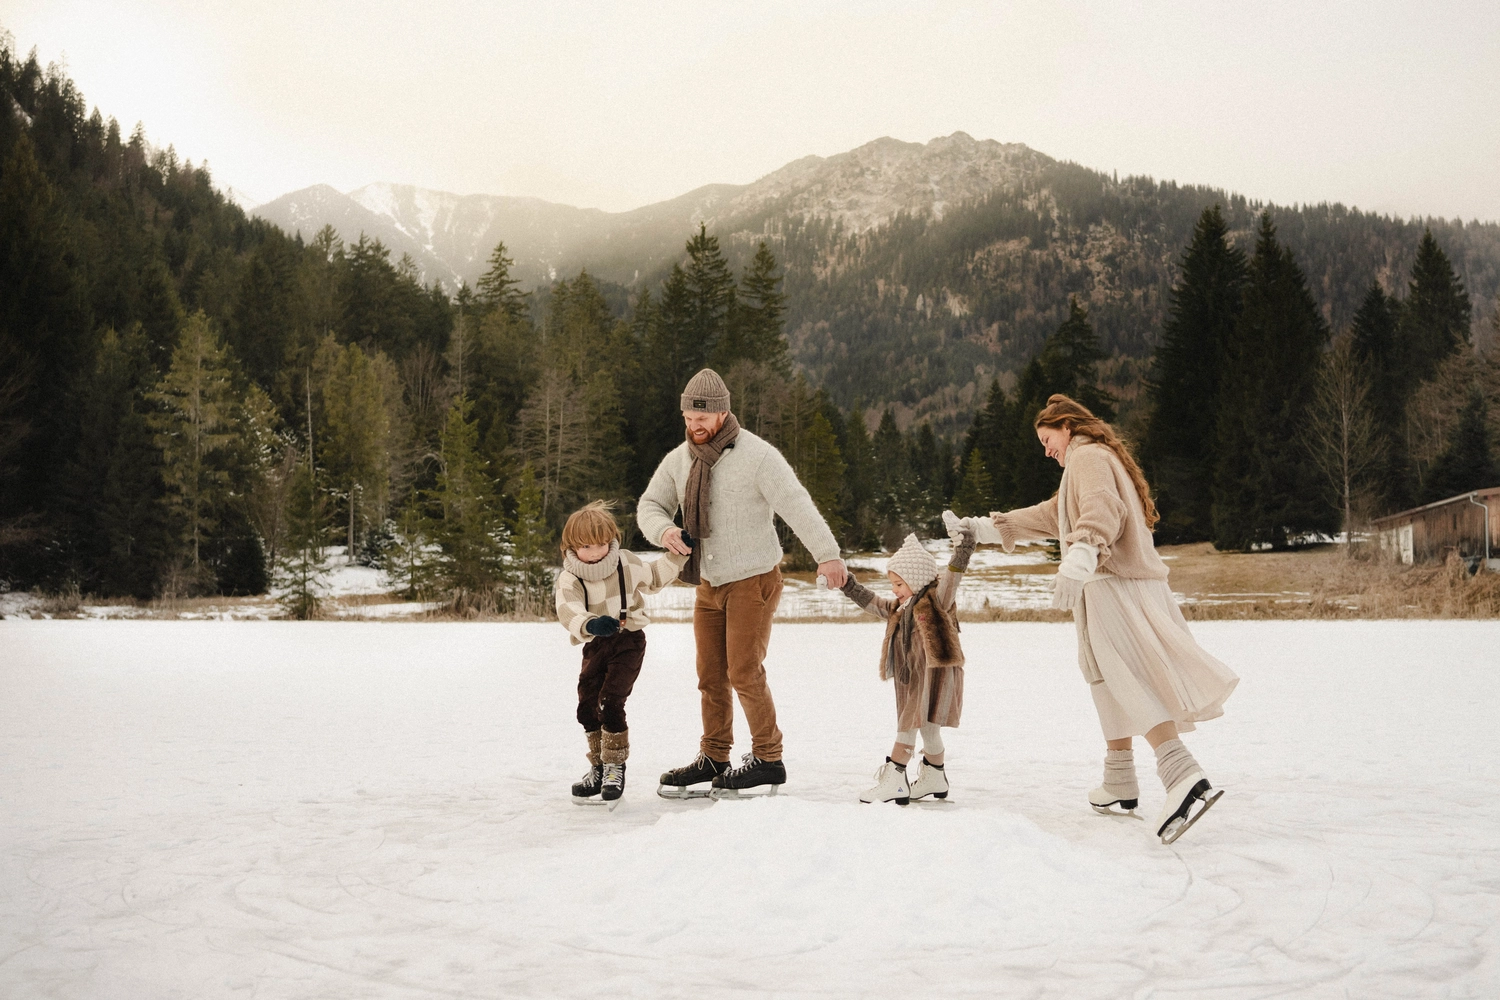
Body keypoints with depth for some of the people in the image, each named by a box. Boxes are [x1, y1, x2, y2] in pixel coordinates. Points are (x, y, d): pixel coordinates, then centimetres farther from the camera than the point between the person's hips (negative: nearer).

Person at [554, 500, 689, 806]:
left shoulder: (627, 563, -4)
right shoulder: (569, 578, -11)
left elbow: (655, 577, 18)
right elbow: (567, 609, -32)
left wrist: (678, 554, 7)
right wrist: (589, 623, -52)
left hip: (628, 641, -2)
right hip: (595, 645, 2)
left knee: (610, 702, -16)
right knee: (587, 706, 3)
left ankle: (615, 766, -1)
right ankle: (598, 766, 23)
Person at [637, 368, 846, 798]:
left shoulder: (757, 455, -16)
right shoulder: (679, 460, 4)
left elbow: (797, 505, -24)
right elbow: (650, 504, 11)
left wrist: (827, 554, -35)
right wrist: (663, 530, -14)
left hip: (753, 581, -6)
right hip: (708, 584, 6)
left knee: (744, 672, -9)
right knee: (710, 676, 9)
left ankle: (768, 761, 4)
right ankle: (713, 760, 20)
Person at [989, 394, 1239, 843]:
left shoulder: (1088, 456, -4)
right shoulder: (1101, 458, 28)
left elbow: (1101, 509, -26)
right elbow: (1055, 514, 39)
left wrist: (1080, 554, -43)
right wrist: (1002, 525, 42)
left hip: (1113, 585, -10)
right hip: (1132, 582, 10)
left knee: (1133, 684, -19)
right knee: (1112, 682, 17)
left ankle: (1184, 778, -33)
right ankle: (1120, 784, 24)